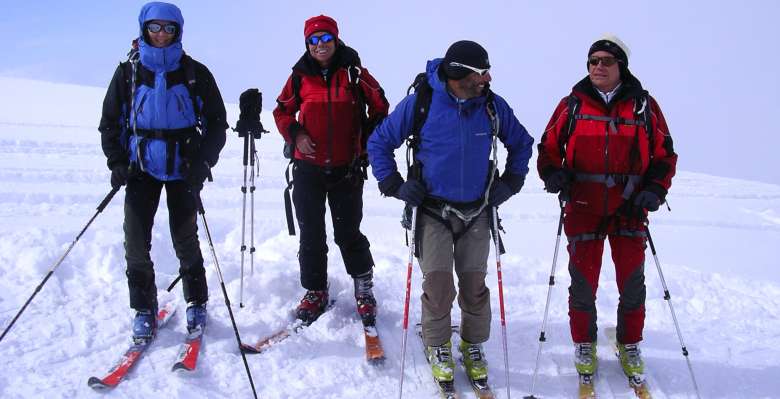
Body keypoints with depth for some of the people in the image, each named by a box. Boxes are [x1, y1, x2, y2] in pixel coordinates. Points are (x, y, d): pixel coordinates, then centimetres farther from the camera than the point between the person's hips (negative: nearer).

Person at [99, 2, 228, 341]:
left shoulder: (195, 73, 0)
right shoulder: (128, 72, 3)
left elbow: (216, 122, 4)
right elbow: (110, 122, 9)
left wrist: (203, 161, -8)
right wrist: (117, 161, -4)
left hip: (182, 168, -1)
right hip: (141, 167, 1)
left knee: (185, 240, 3)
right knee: (136, 240, -4)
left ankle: (196, 303, 21)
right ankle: (144, 309, 10)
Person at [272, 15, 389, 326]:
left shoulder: (354, 73, -2)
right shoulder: (300, 76, 2)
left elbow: (380, 108, 7)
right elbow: (282, 111, 13)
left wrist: (369, 143, 0)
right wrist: (295, 134, -5)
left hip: (347, 169, -2)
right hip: (308, 168, 2)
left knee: (348, 233, 4)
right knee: (311, 234, 8)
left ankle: (364, 289, 22)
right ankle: (315, 292, 22)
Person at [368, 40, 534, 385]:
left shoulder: (492, 105, -4)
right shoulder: (420, 103, -12)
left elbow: (521, 143, 14)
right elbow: (379, 142, -1)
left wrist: (511, 182, 6)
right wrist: (394, 185, -7)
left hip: (477, 213, 3)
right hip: (433, 211, -2)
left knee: (474, 285, 6)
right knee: (438, 284, -7)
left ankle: (473, 346, 28)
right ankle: (438, 347, 17)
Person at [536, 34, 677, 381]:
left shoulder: (644, 106, 3)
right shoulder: (572, 104, 2)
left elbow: (664, 154, 7)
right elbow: (549, 147, 7)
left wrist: (655, 189, -9)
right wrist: (553, 173, -13)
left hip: (630, 210, 1)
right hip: (583, 208, 0)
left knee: (632, 282, 8)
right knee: (583, 281, 6)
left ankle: (629, 345, 29)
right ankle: (584, 343, 27)